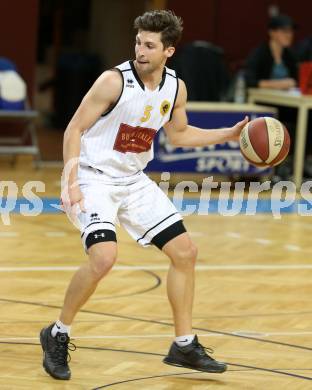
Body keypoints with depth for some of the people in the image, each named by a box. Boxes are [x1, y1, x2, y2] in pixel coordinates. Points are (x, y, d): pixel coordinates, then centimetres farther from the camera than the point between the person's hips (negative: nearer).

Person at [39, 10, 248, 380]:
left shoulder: (175, 88, -2)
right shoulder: (114, 81, -19)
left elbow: (178, 134, 17)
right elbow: (74, 129, -14)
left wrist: (229, 134, 6)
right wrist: (71, 181, -23)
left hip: (134, 181, 7)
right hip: (95, 178, -7)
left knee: (184, 251, 4)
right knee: (103, 256, -26)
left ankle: (184, 346, 18)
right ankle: (57, 335, -4)